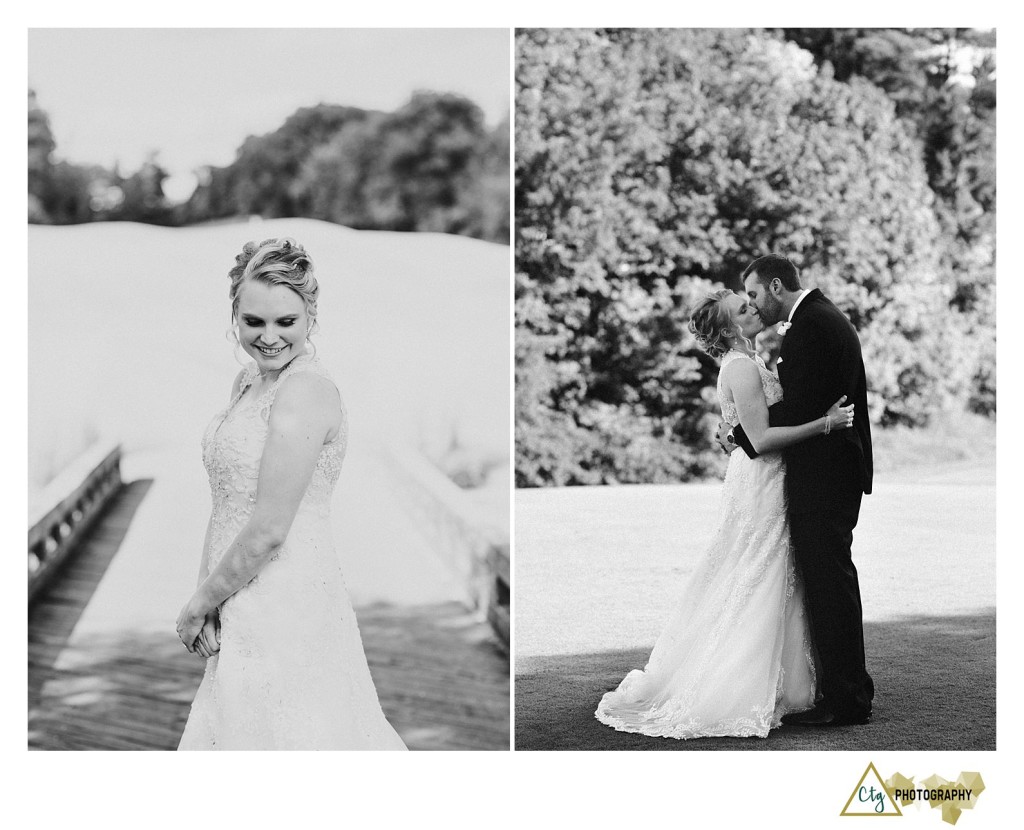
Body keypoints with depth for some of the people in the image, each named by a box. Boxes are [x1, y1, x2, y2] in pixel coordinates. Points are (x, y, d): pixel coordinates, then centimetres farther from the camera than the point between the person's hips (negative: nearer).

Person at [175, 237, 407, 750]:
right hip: (246, 606, 9)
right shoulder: (248, 381, 11)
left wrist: (198, 605, -10)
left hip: (285, 605, -9)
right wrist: (207, 591, -2)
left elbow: (269, 530, -20)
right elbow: (228, 506, 11)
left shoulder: (307, 391, -18)